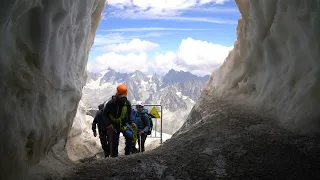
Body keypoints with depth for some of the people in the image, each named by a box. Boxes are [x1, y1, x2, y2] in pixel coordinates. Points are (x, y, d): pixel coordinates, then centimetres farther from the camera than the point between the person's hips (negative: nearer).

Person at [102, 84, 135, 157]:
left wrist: (131, 122, -7)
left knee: (130, 136, -20)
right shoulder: (110, 103, -20)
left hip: (124, 123, 2)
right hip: (113, 125, -2)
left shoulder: (127, 103, -10)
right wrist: (109, 123, -22)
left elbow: (129, 113, 8)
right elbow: (105, 114, -8)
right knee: (114, 143, -2)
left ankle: (127, 153, -4)